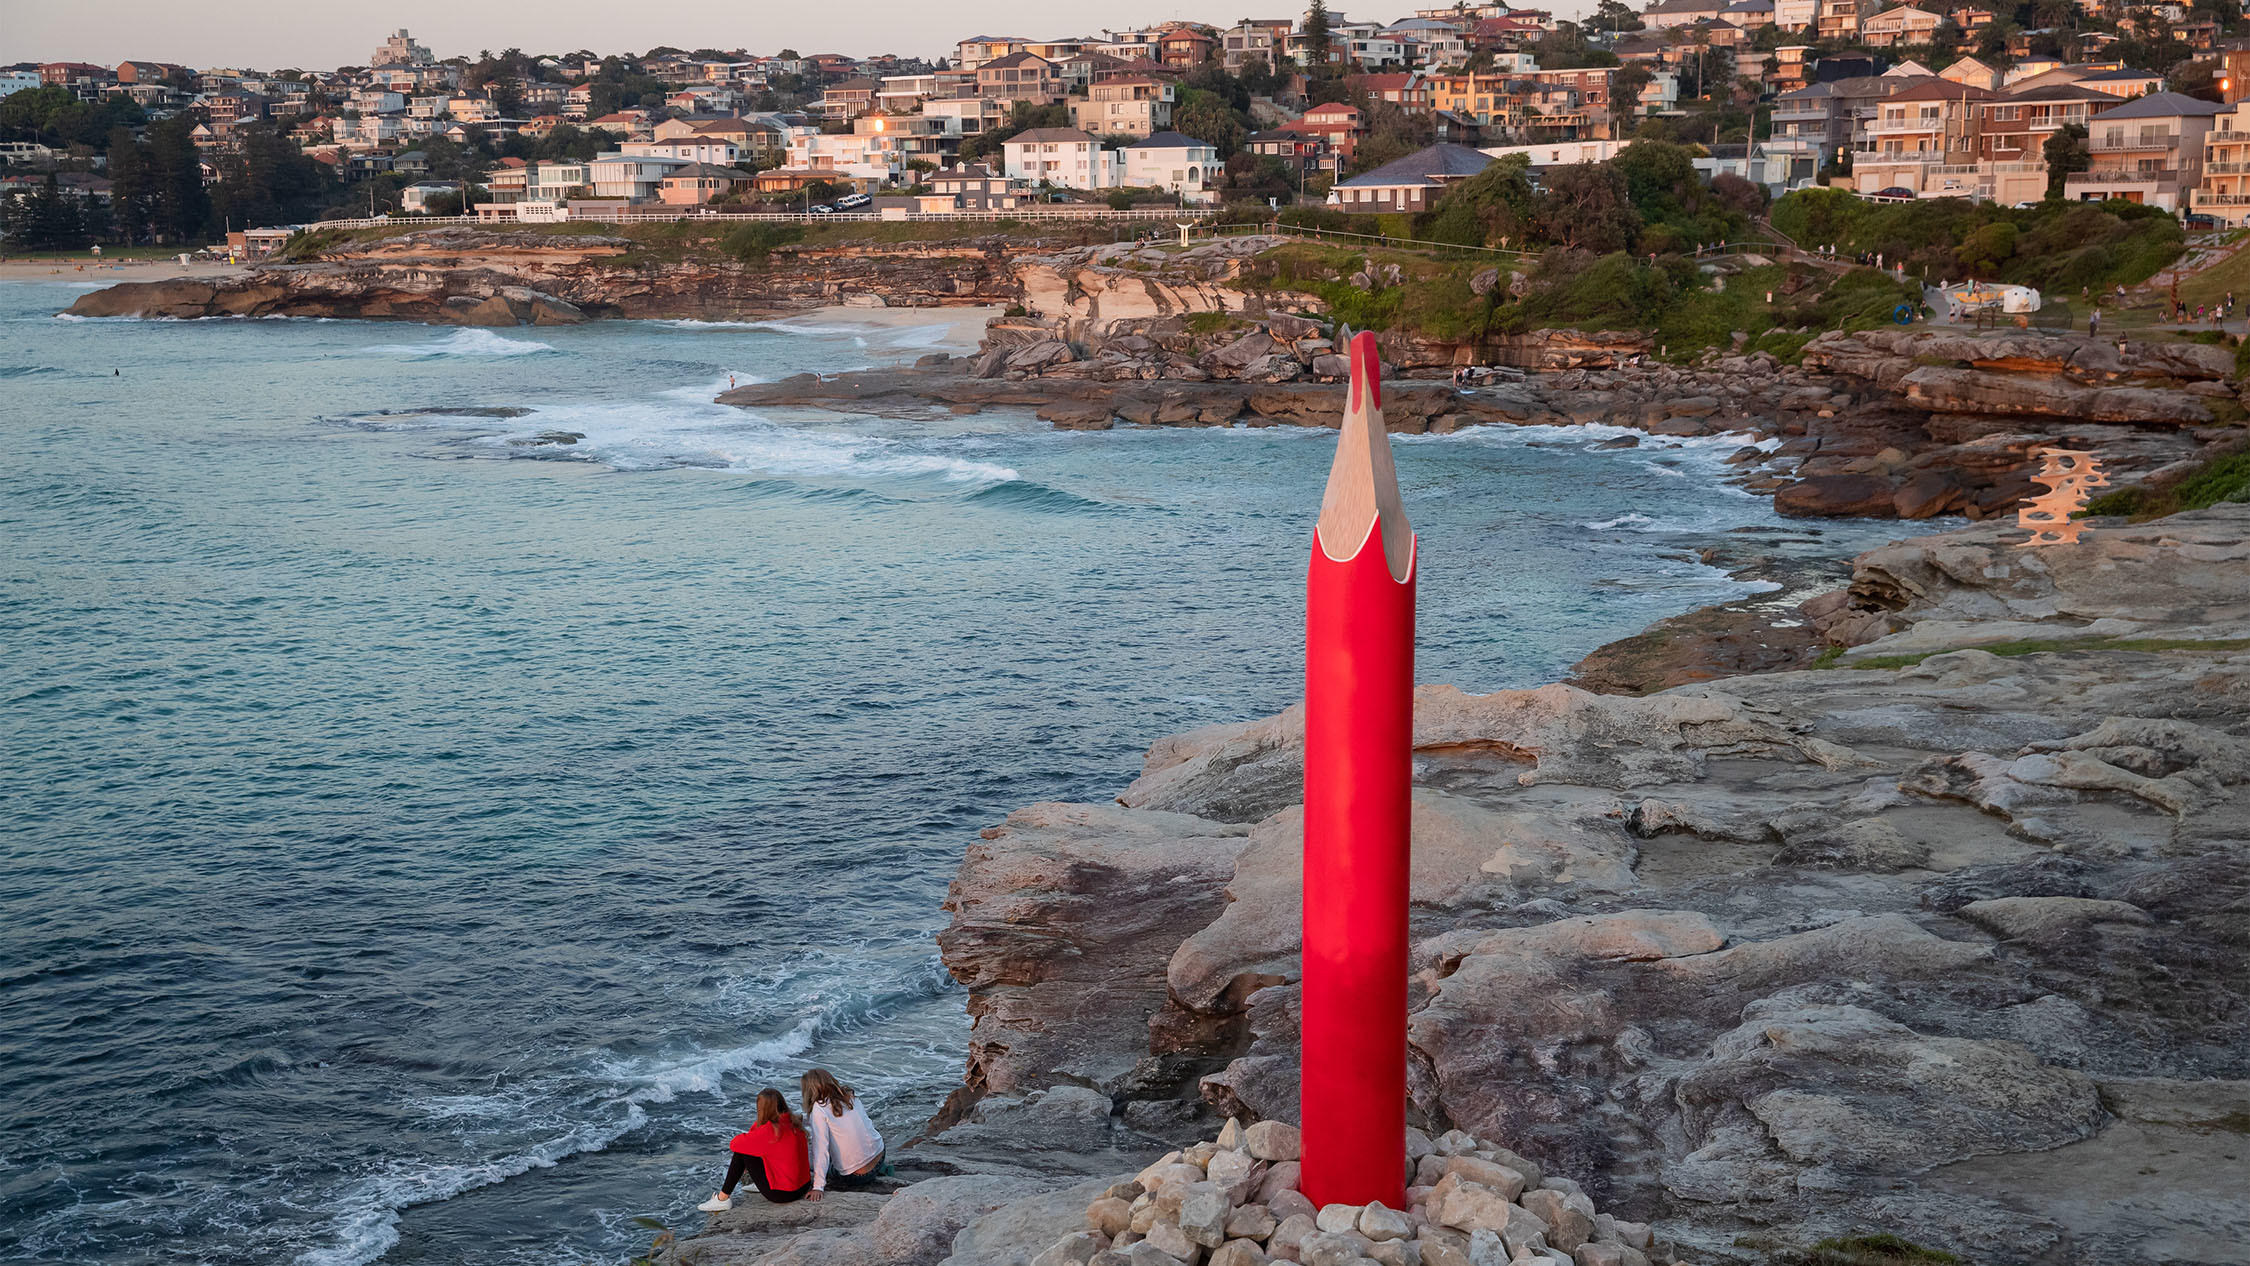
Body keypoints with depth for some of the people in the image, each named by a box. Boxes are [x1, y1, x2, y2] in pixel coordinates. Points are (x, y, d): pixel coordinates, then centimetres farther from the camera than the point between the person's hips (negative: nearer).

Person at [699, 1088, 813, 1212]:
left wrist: (746, 1137, 7)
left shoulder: (769, 1131, -22)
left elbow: (734, 1144, -12)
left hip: (783, 1194, -7)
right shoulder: (793, 1122, 1)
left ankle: (723, 1199, 11)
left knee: (741, 1152, 0)